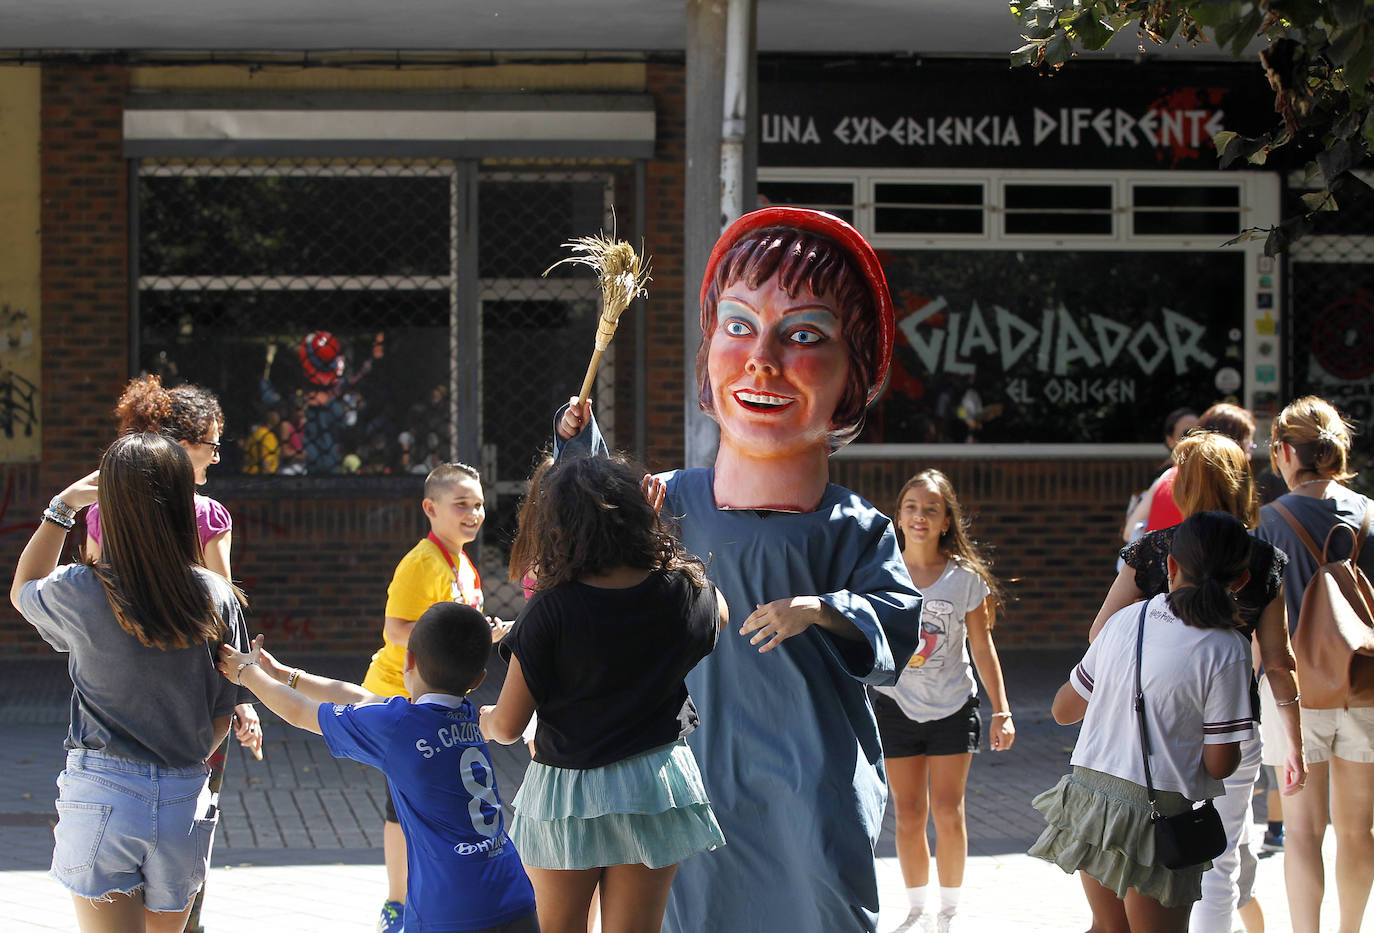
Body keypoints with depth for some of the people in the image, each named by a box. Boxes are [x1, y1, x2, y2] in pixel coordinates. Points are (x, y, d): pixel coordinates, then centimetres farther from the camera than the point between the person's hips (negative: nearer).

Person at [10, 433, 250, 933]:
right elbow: (223, 709, 5)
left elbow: (23, 591, 15)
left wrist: (62, 507, 16)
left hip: (101, 795, -3)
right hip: (184, 799, 3)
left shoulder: (79, 594, -11)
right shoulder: (218, 598, -5)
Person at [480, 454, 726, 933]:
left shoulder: (551, 610, -17)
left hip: (565, 792, -2)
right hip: (655, 785, 2)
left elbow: (507, 726, -12)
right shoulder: (684, 591, -8)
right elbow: (718, 616, 20)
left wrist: (484, 719, 13)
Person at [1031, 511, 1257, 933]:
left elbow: (1063, 709, 12)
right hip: (1156, 814, -5)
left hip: (1088, 797, 5)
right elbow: (1219, 764, -12)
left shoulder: (1124, 621, 2)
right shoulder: (1225, 650, -12)